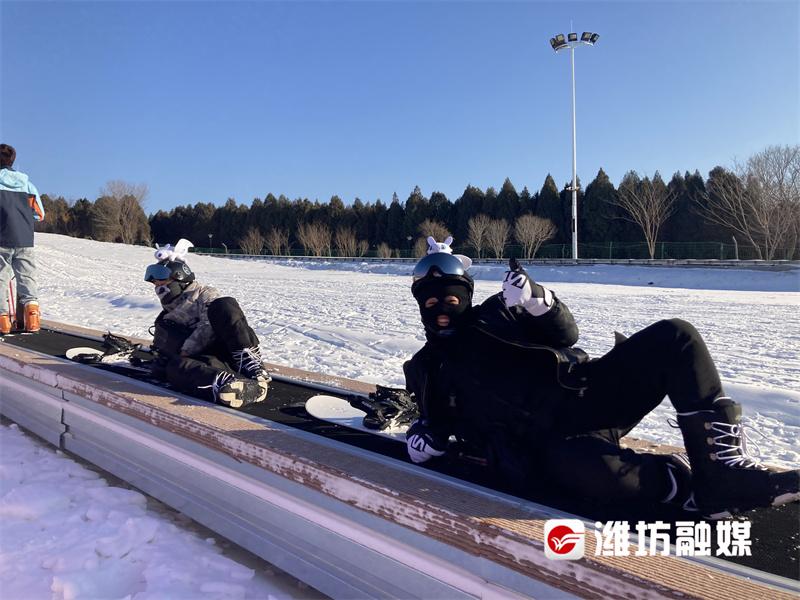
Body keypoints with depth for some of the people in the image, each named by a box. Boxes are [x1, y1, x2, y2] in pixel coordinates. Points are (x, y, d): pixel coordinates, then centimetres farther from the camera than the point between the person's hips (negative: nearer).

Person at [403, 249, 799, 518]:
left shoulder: (496, 313, 17)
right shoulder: (426, 370, 18)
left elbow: (565, 334, 9)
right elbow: (440, 421, 22)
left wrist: (536, 299, -12)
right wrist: (427, 436, -2)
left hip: (586, 393, 4)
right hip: (550, 442, -4)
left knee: (674, 338, -15)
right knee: (598, 472, -41)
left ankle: (723, 470, -18)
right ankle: (680, 481, -10)